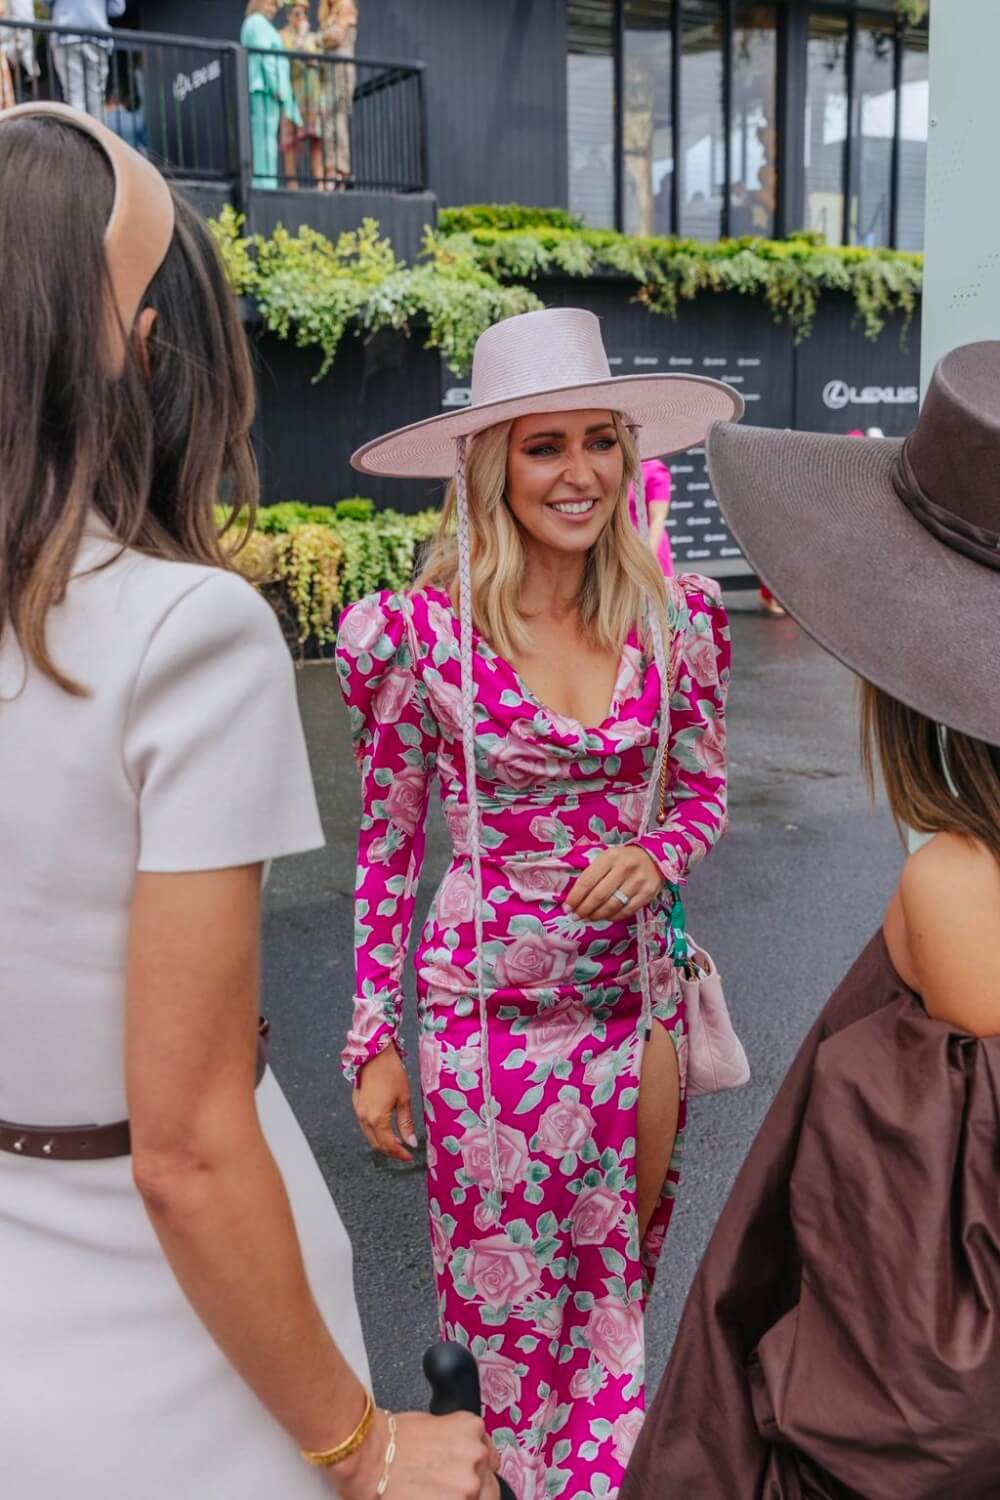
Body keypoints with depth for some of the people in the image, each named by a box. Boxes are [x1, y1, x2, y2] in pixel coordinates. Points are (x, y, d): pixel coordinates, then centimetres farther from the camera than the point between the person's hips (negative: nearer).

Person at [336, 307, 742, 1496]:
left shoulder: (676, 617, -5)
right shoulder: (421, 631, -13)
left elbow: (703, 791, 8)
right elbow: (386, 843, -4)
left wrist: (656, 854, -15)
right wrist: (375, 1039, -2)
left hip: (635, 993, 3)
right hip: (485, 1011, -2)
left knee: (620, 1273, 19)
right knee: (507, 1285, 14)